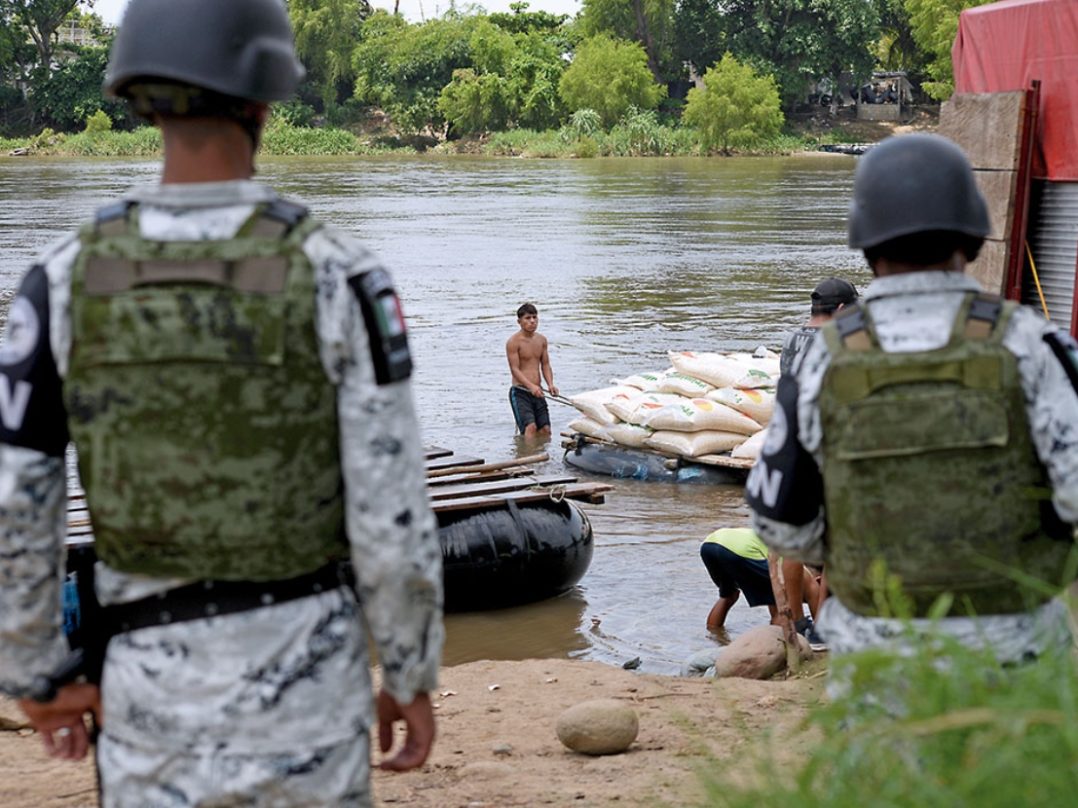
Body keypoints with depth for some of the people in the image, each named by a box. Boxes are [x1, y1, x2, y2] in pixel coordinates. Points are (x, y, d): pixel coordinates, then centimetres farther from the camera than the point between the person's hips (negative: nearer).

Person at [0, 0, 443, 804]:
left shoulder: (67, 279, -9)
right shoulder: (339, 275, -16)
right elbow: (392, 516, -14)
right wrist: (413, 679, 1)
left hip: (156, 672, 1)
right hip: (301, 665, -1)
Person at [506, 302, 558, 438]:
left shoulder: (542, 340, 12)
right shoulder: (514, 342, -9)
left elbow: (545, 364, 14)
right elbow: (514, 369, -15)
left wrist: (550, 384, -6)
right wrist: (531, 386, -29)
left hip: (537, 392, 7)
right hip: (520, 392, -7)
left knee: (545, 429, 3)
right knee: (530, 427, -22)